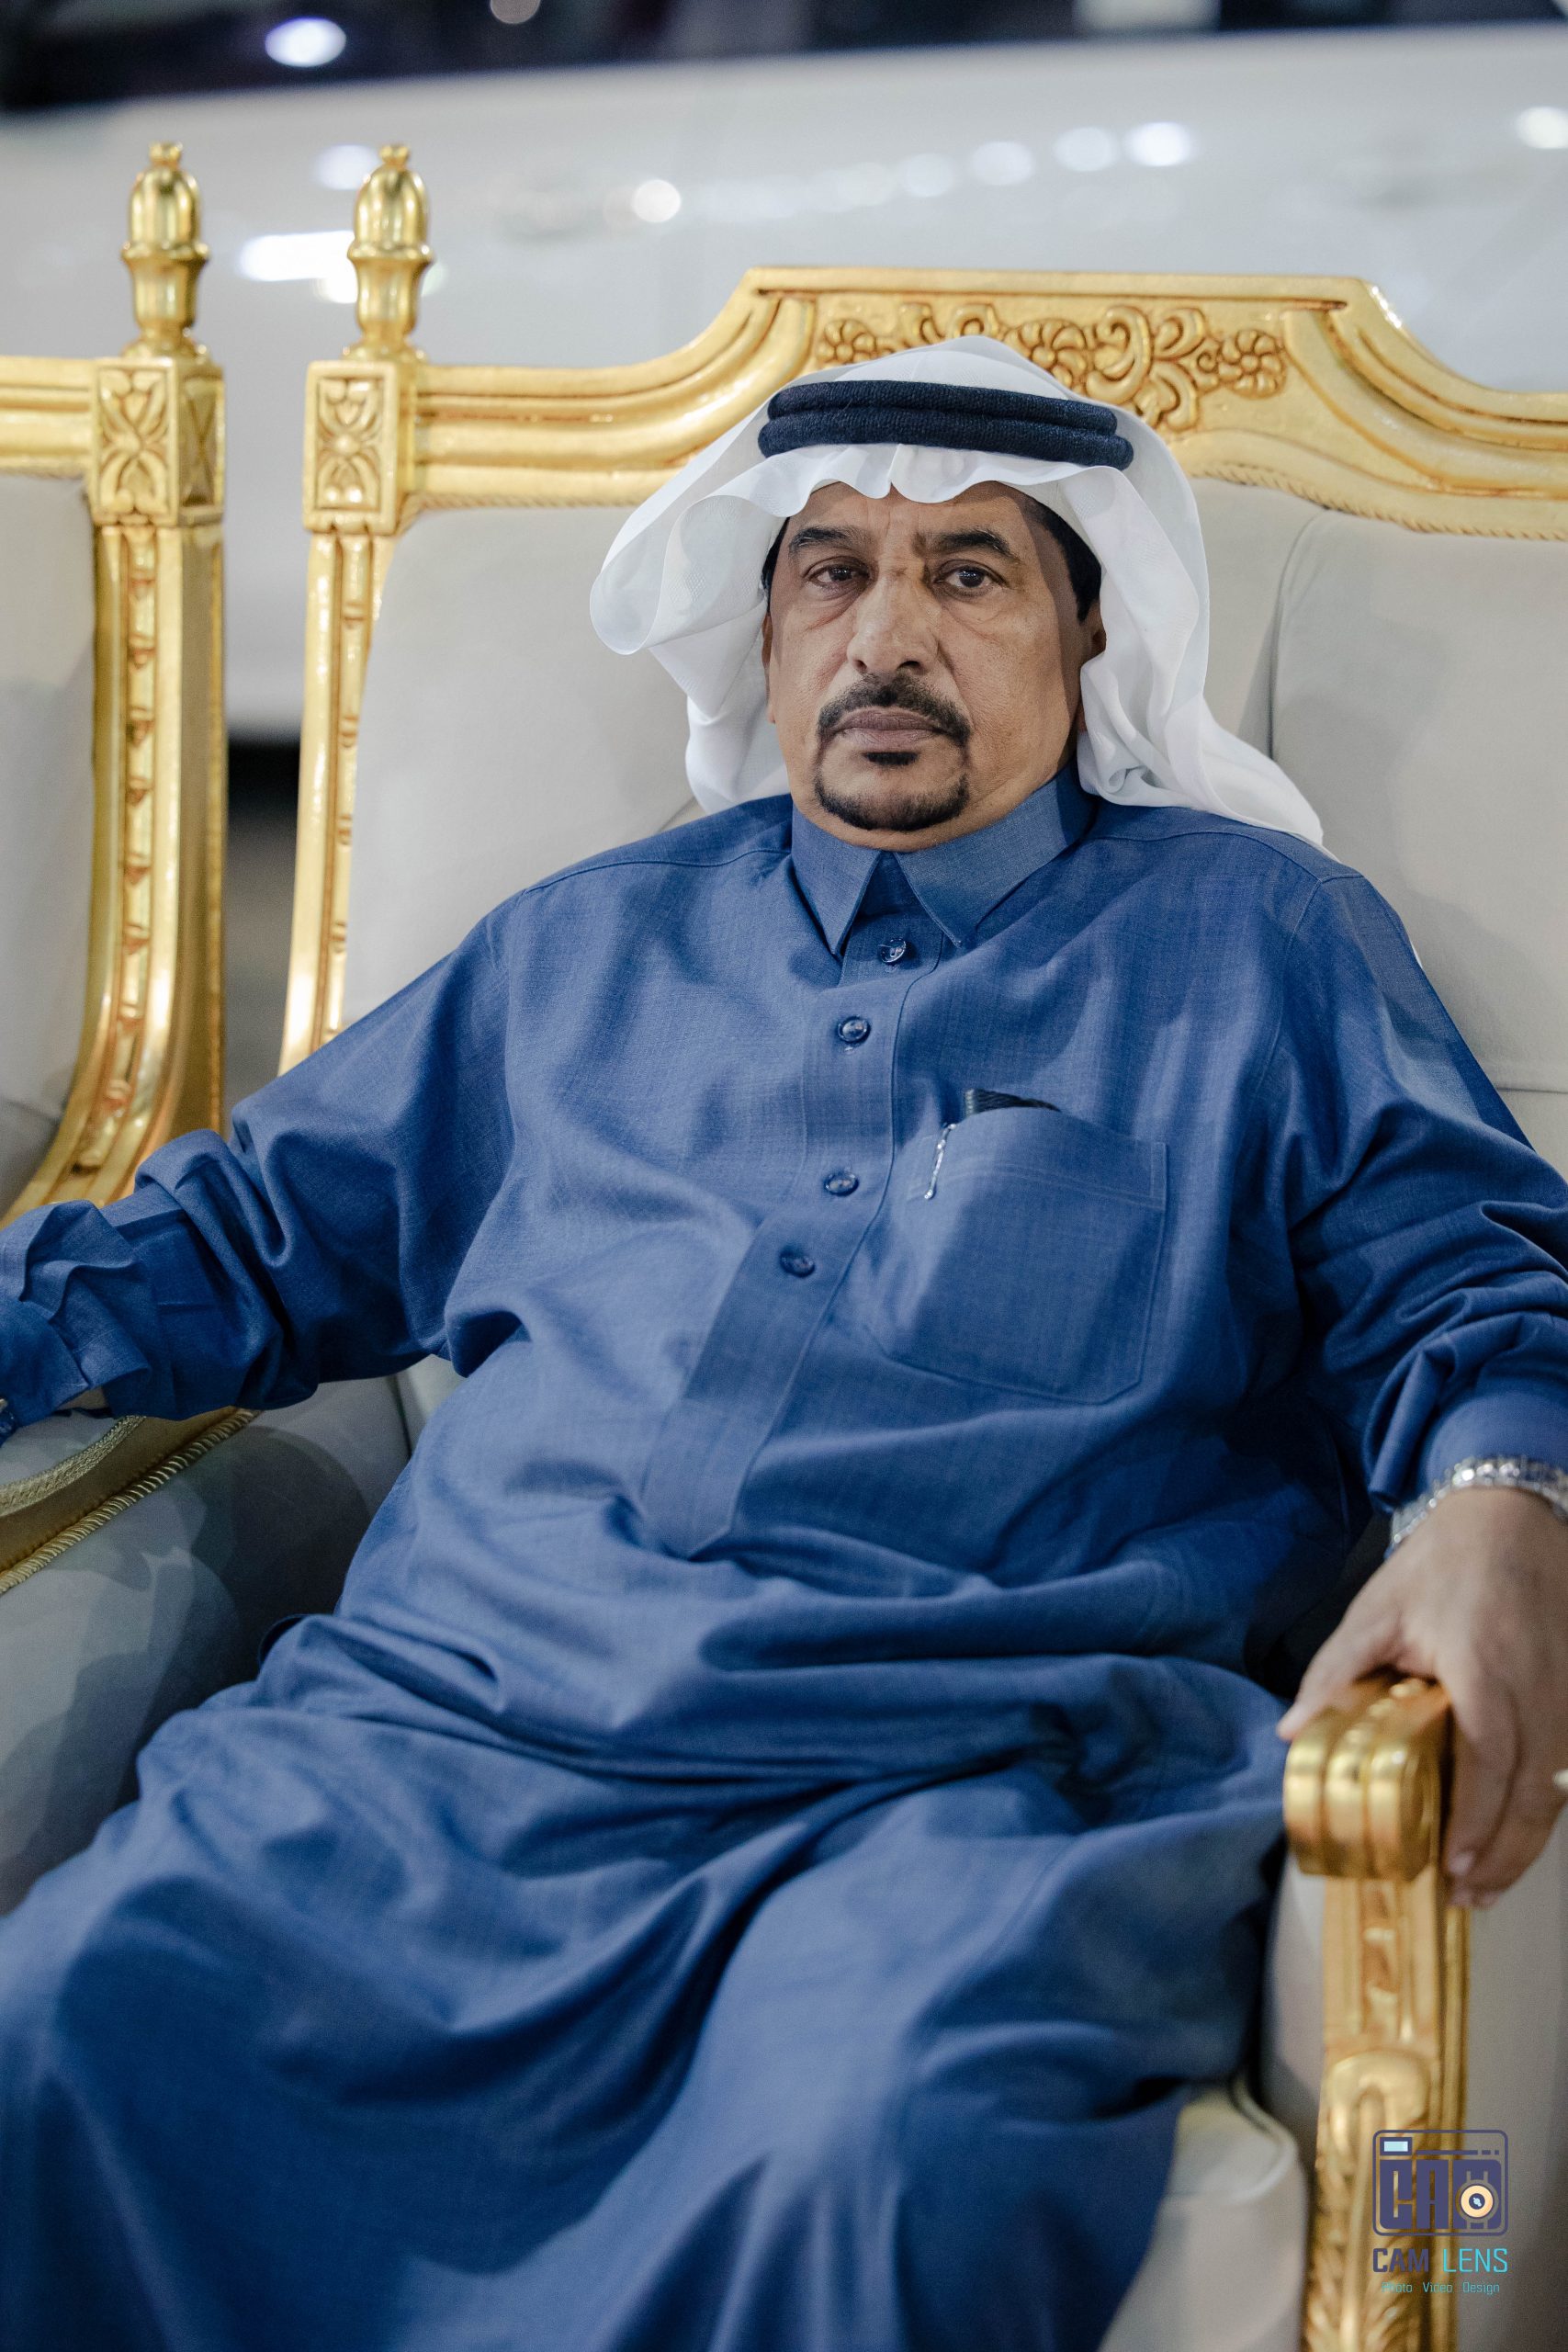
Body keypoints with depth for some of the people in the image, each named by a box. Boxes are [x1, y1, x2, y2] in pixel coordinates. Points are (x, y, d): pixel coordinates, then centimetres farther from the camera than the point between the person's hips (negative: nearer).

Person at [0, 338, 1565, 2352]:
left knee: (891, 2160, -35)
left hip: (992, 1770, -2)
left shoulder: (1260, 938, 19)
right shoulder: (587, 945, 27)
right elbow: (260, 1232, 31)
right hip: (454, 1717, 3)